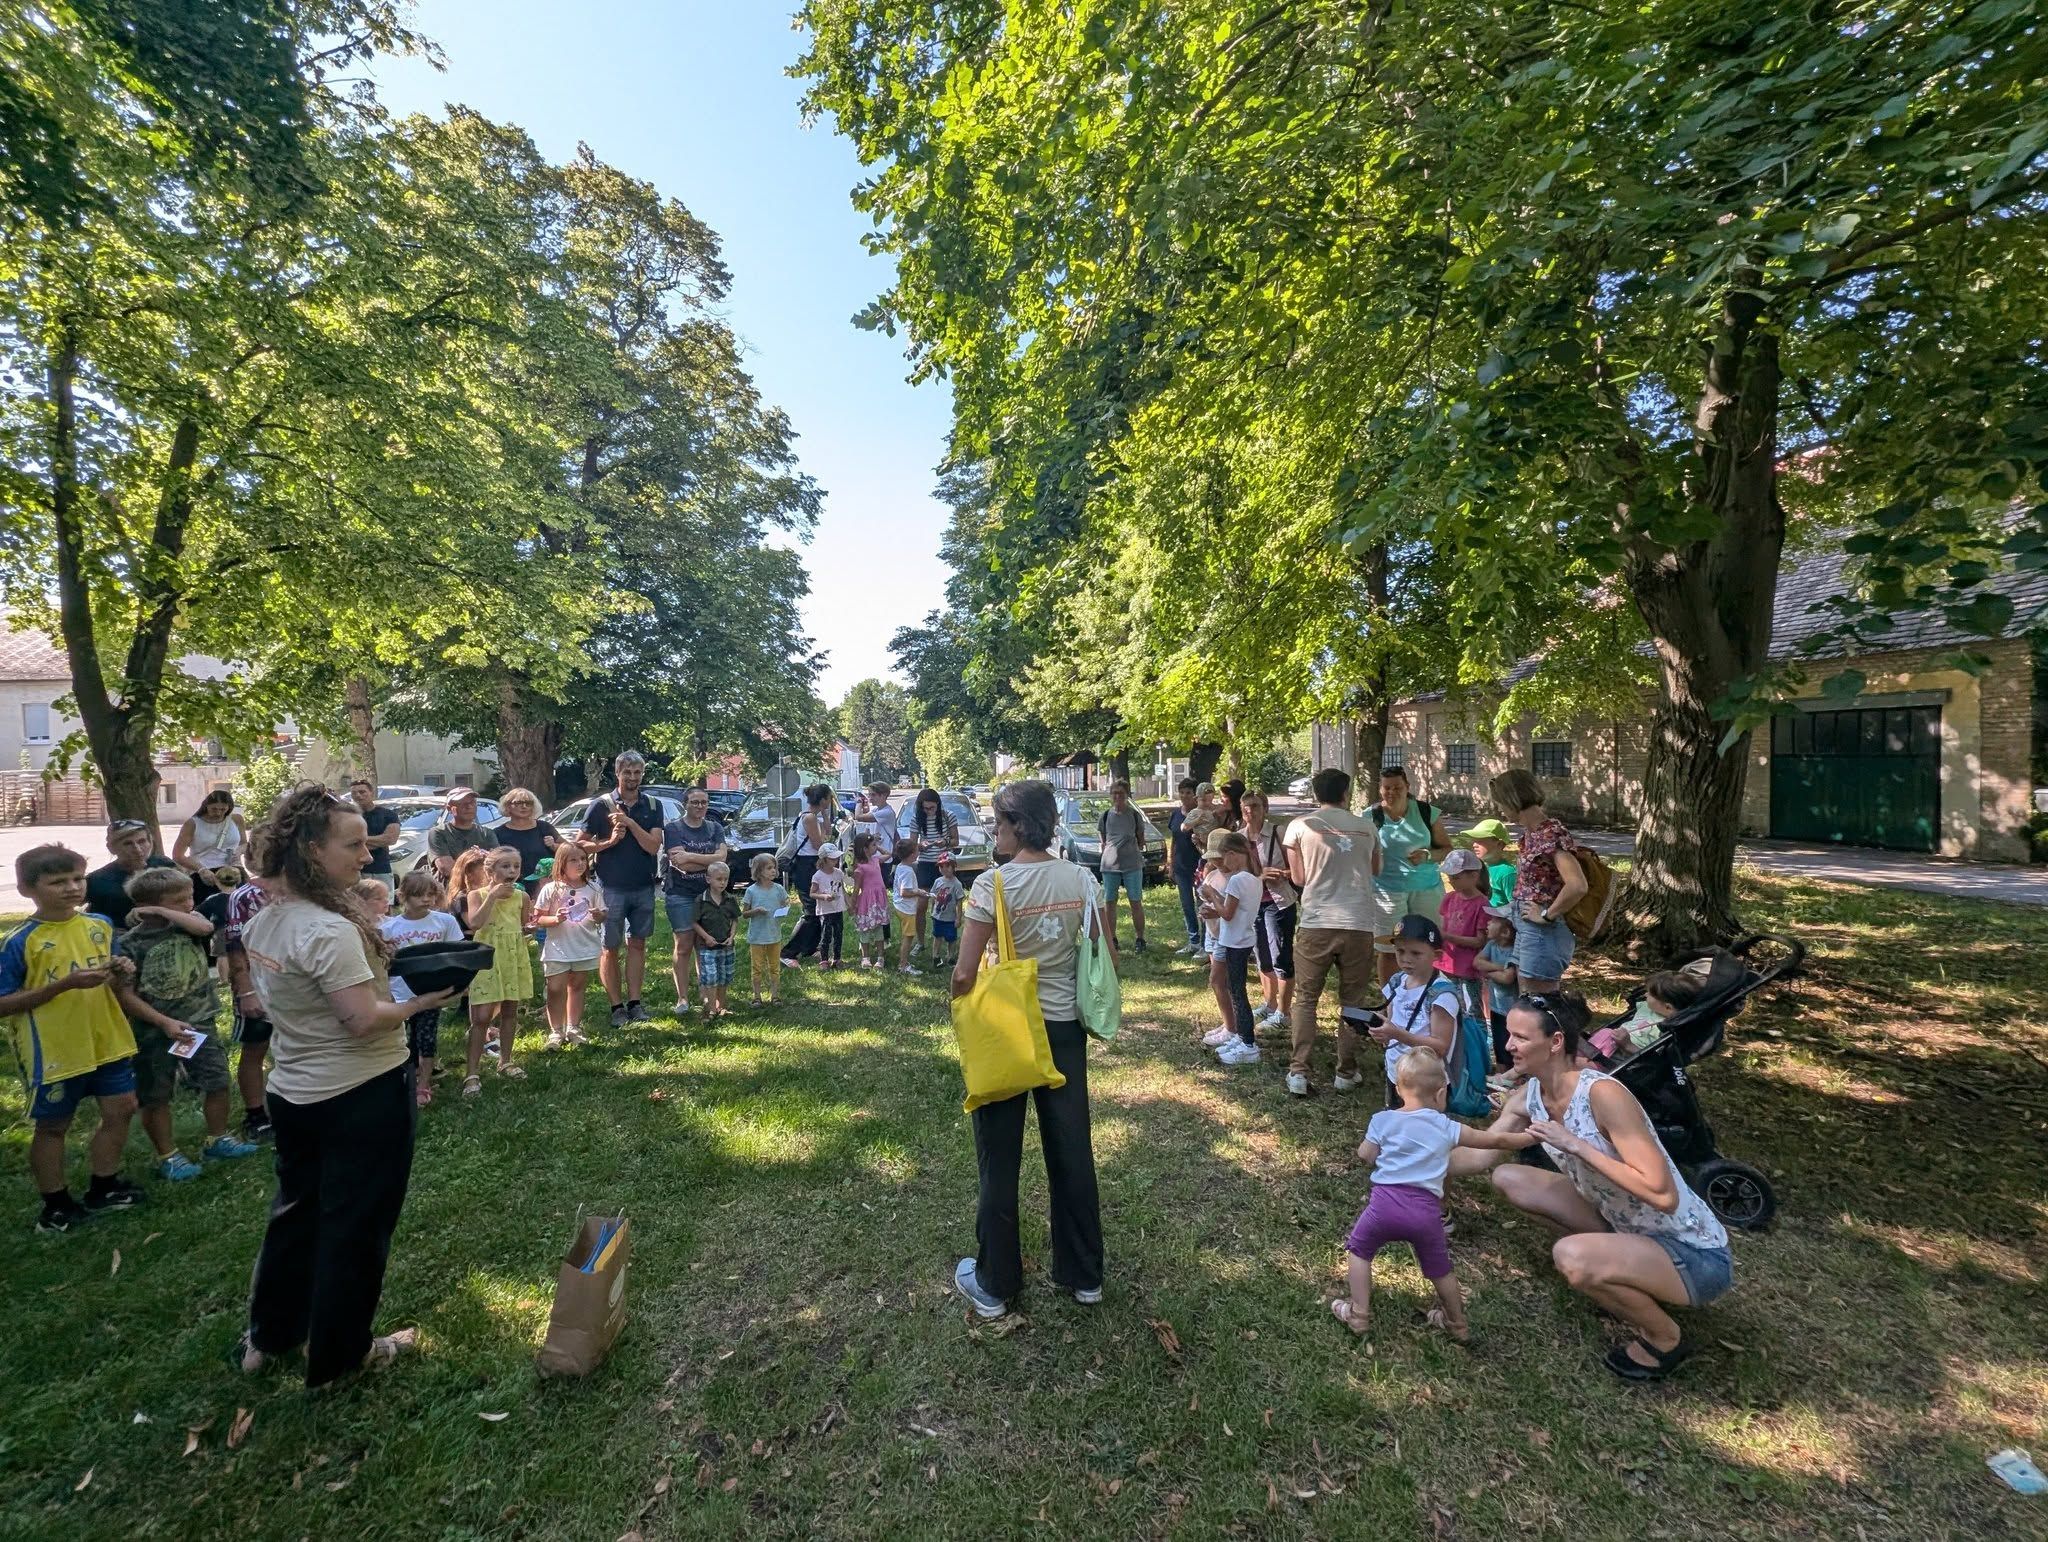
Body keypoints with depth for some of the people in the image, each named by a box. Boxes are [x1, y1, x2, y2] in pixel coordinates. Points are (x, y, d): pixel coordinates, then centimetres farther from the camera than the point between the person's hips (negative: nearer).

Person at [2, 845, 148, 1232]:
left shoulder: (100, 926, 0)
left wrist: (122, 975, -11)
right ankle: (56, 1204, 30)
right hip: (54, 1050, -4)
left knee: (120, 1111, 13)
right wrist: (65, 984, -24)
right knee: (53, 1126, 13)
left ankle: (102, 1187, 32)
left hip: (108, 1040, 5)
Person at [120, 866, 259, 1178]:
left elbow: (205, 927, -27)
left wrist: (162, 911, -20)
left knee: (218, 1082, 8)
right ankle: (167, 1156, 24)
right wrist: (165, 1023, -18)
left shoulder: (190, 922, -1)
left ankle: (217, 1141, 26)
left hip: (199, 1021, 3)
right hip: (153, 1031, -3)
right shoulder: (131, 943, -12)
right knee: (155, 1097, 9)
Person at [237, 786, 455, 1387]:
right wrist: (421, 1001, -15)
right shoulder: (329, 930, -27)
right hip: (362, 1096, -8)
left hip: (294, 1091, 9)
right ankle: (338, 1356, 27)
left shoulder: (264, 921, 1)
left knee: (297, 1211, 26)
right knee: (355, 1225, 10)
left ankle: (266, 1337, 42)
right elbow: (364, 1021, -29)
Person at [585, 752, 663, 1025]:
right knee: (610, 949, 3)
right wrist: (609, 842, -18)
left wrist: (631, 823, -18)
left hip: (643, 887, 3)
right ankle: (617, 1007, 12)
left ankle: (634, 1002, 17)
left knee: (637, 944, 9)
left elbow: (654, 846, -8)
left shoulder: (652, 806, 3)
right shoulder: (601, 805, -3)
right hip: (611, 888, -3)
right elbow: (581, 844, -3)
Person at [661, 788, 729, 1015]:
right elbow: (681, 865, -16)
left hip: (708, 893, 3)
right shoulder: (673, 828, -3)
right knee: (684, 945, -3)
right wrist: (711, 860, -10)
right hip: (680, 894, -3)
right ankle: (682, 998, 4)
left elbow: (721, 857, -9)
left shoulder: (715, 828, 8)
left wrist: (690, 856, -16)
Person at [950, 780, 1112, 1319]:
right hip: (1065, 1028, 4)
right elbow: (1107, 959, 0)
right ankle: (1083, 1274, 34)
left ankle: (994, 1284, 29)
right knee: (1072, 1152, 18)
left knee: (999, 1159, 13)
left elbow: (964, 975, -18)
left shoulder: (992, 884, -17)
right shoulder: (1082, 880, -5)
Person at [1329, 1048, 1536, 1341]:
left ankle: (1359, 1315, 22)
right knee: (1440, 1267, 27)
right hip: (1426, 1209, 2)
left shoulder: (1383, 1120, 2)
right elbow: (1495, 1140, 16)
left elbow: (1365, 1155, 6)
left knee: (1360, 1249, 21)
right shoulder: (1447, 1127, 6)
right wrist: (1532, 1137, 30)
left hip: (1386, 1202, -2)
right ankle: (1457, 1324, 46)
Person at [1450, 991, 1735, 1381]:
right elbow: (1478, 1156, 0)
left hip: (1695, 1256, -8)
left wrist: (1575, 1145, -31)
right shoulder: (1530, 1096, -6)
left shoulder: (1602, 1094, -29)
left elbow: (1663, 1195, -31)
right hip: (1630, 1229, 8)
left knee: (1572, 1256, -32)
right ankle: (1628, 1282, 13)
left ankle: (1664, 1338, 0)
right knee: (1510, 1179, 2)